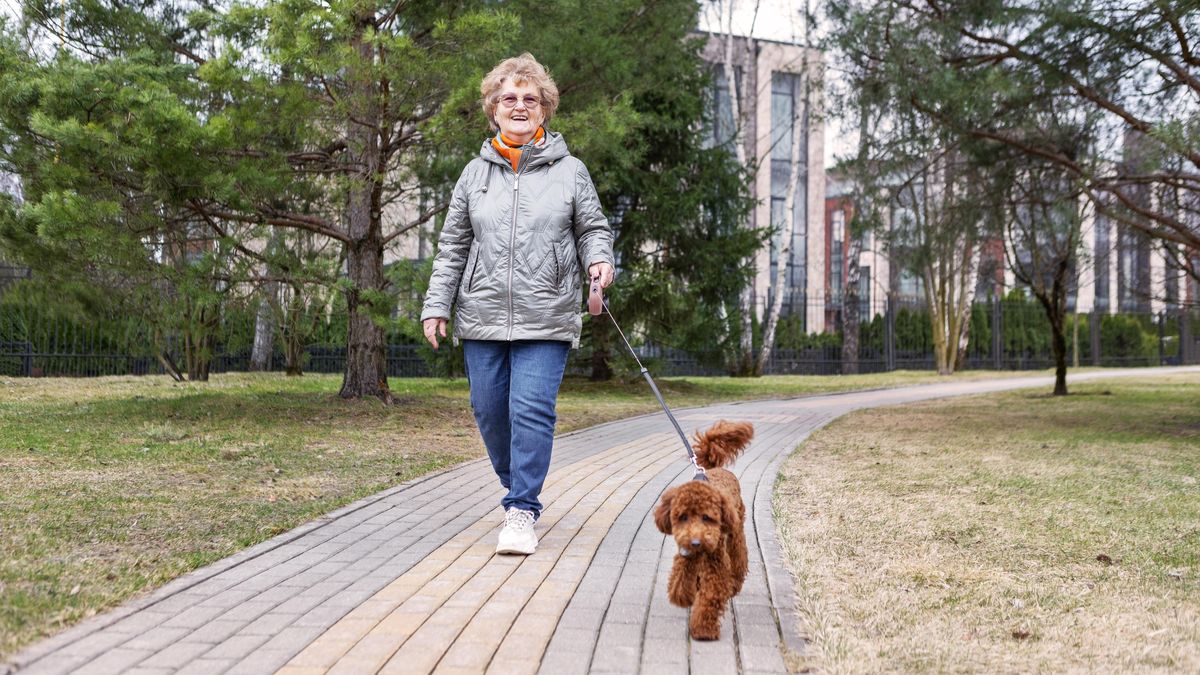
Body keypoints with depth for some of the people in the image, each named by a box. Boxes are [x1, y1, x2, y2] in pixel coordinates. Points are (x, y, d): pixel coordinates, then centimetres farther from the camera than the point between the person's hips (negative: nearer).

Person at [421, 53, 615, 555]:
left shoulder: (569, 171, 6)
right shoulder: (476, 173, 11)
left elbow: (592, 229, 12)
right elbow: (453, 247, 13)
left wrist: (599, 260, -11)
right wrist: (436, 306, 7)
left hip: (546, 320, -3)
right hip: (482, 319, 3)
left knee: (531, 410, -12)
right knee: (490, 411, 8)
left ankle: (522, 512, -5)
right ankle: (517, 486, 32)